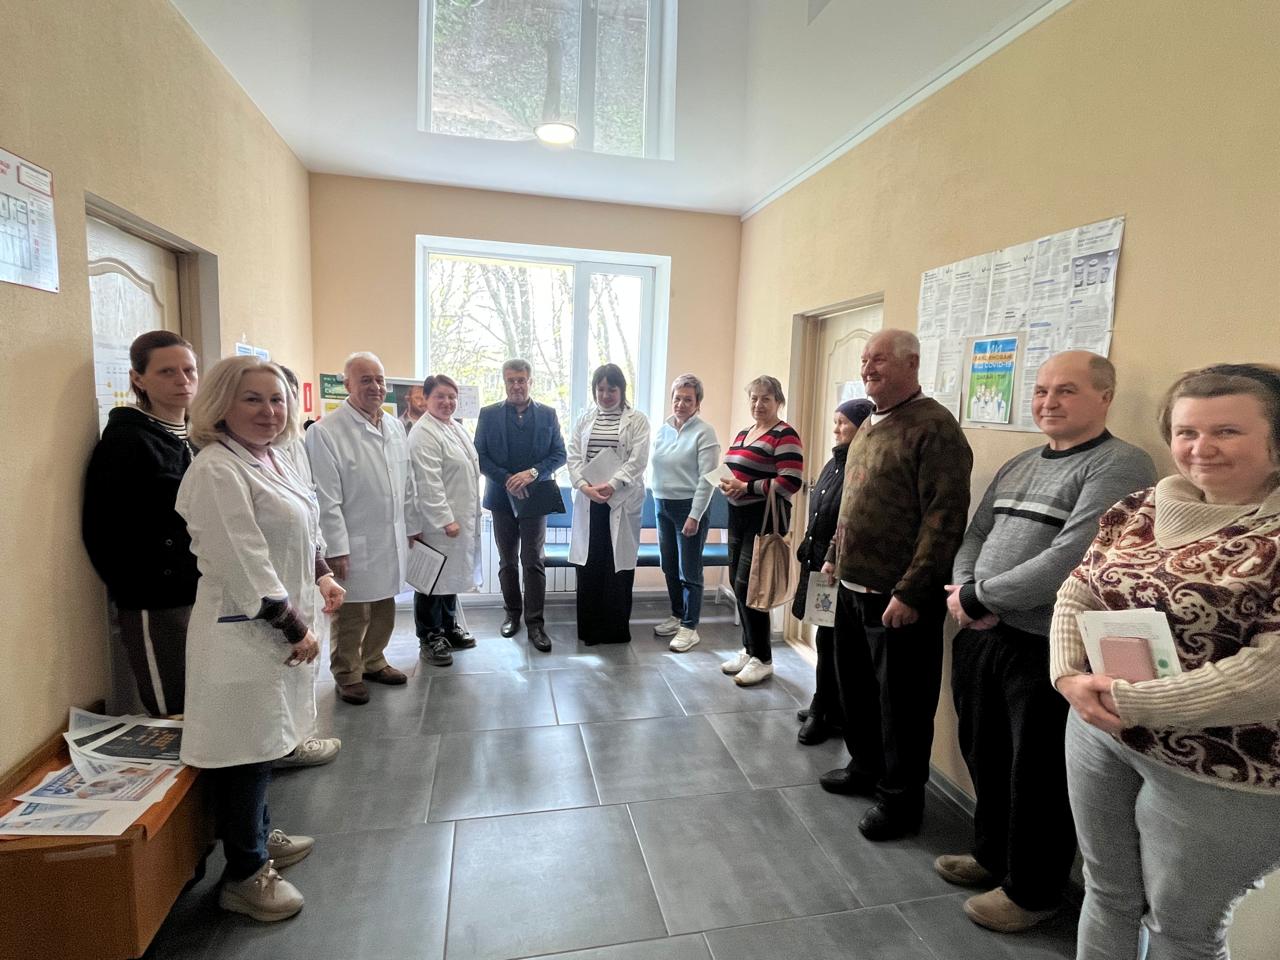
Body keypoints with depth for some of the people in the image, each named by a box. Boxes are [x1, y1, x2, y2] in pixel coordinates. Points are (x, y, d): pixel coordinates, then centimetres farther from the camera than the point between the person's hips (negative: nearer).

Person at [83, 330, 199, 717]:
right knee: (173, 715, 1)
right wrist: (138, 595, -13)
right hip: (155, 605, -7)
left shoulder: (194, 439, 11)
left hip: (202, 595, 7)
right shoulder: (125, 442, -11)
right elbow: (102, 532, -15)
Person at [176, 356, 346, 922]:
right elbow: (245, 566, -23)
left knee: (264, 743, 22)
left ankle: (259, 837, 42)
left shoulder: (268, 459, 9)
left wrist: (321, 576, 7)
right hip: (243, 634, -9)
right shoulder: (216, 470, -20)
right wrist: (296, 629, -17)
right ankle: (243, 875, 25)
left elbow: (297, 533, 20)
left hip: (277, 628, 9)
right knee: (244, 749, 6)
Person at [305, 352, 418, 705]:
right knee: (351, 615, 6)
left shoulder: (395, 428, 9)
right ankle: (348, 675, 26)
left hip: (392, 540, 6)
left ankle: (373, 662, 37)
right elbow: (327, 499, -15)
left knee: (384, 608, 17)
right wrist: (336, 548, -15)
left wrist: (412, 526, 14)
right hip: (355, 544, -6)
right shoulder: (326, 432, -13)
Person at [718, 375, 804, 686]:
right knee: (738, 583, 10)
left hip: (765, 518, -8)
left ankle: (763, 659, 8)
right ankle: (749, 649, 25)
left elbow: (790, 482, -21)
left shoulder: (785, 435, -11)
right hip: (738, 515, 8)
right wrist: (728, 484, 0)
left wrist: (746, 488, -20)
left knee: (748, 584, -7)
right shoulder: (743, 433, 15)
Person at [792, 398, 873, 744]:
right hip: (818, 561, 9)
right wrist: (808, 550, 18)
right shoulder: (835, 462, 12)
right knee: (828, 640, 17)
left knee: (830, 640, 3)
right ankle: (827, 707, 31)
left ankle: (824, 711, 18)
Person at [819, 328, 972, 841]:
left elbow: (944, 519, -21)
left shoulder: (933, 427, -15)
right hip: (852, 587, 9)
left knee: (900, 702, 7)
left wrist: (911, 591, -22)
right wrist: (835, 555, 20)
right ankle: (866, 766, 42)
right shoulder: (869, 425, 13)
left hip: (898, 596, -9)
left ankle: (900, 798, 25)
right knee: (855, 685, 21)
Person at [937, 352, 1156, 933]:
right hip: (980, 636, 7)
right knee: (983, 756, 20)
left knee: (1037, 777, 10)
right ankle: (992, 855, 43)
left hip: (1046, 649, -7)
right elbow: (976, 534, 13)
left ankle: (1032, 891, 33)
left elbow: (1068, 562, -23)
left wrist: (978, 597, -16)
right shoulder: (1018, 465, 13)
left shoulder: (1121, 466, -12)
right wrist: (963, 590, -7)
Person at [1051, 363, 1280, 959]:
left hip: (1218, 771, -5)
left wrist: (1130, 702, -20)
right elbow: (1076, 596, 4)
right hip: (1097, 735, 5)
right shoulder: (1139, 510, 2)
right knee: (1107, 892, 23)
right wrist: (1071, 677, -13)